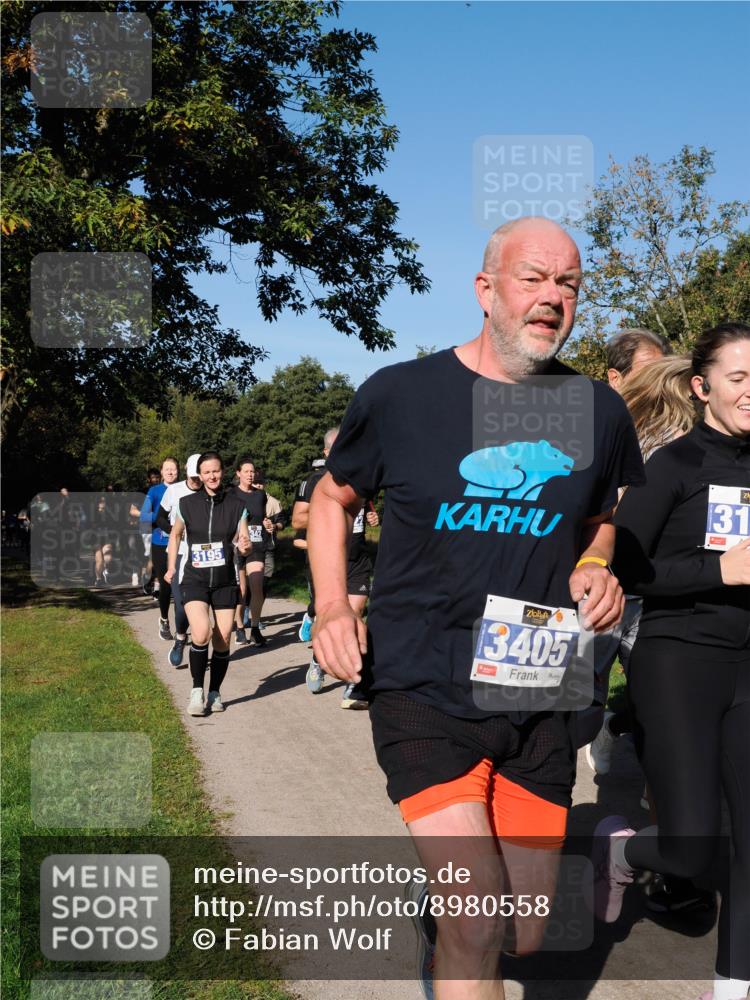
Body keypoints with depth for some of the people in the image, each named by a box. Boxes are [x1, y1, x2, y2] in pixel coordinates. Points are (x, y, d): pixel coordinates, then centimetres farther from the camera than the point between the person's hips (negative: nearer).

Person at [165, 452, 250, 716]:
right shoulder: (187, 504, 0)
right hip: (195, 580, -1)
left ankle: (215, 692, 20)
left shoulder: (237, 505, 0)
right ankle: (197, 690, -4)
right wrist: (171, 567, 13)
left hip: (225, 581, 2)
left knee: (222, 641, 2)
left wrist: (244, 546, -21)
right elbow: (175, 535, 16)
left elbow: (244, 541, 2)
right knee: (201, 634, -21)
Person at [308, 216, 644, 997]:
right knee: (477, 927, -17)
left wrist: (596, 569, -2)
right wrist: (331, 605, -6)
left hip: (539, 704, 4)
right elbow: (334, 497, 9)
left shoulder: (599, 411, 2)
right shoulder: (399, 394, -6)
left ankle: (444, 925, 47)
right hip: (425, 696, -3)